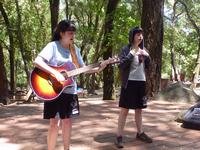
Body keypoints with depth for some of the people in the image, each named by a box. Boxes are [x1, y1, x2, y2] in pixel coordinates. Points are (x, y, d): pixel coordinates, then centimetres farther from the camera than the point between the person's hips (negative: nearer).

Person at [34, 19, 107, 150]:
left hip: (70, 90, 6)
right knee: (55, 123, -5)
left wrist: (99, 68, -3)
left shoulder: (75, 49, 9)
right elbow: (37, 61, -22)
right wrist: (55, 73, -30)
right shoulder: (53, 46, -10)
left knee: (67, 121, 13)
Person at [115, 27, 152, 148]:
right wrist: (132, 54, -20)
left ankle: (140, 133, 27)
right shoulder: (126, 49, -5)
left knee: (139, 109, 15)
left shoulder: (143, 50, 12)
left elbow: (148, 66, 14)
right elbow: (122, 65, -16)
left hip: (141, 82, 6)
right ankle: (119, 136, 2)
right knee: (124, 110, -3)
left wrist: (147, 56, -4)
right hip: (129, 83, -6)